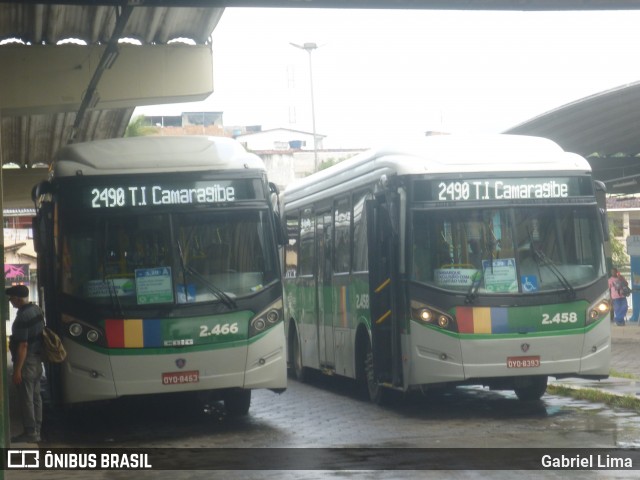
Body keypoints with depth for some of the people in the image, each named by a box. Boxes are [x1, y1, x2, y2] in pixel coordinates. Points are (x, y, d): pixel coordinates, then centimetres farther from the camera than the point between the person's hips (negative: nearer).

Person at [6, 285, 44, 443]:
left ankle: (30, 432, 3)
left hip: (27, 362, -9)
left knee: (26, 398, -1)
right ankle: (36, 431, 21)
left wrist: (17, 370, -21)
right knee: (36, 396, 14)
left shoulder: (22, 317, -23)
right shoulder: (37, 310, 6)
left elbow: (23, 345, -24)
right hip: (38, 361, 9)